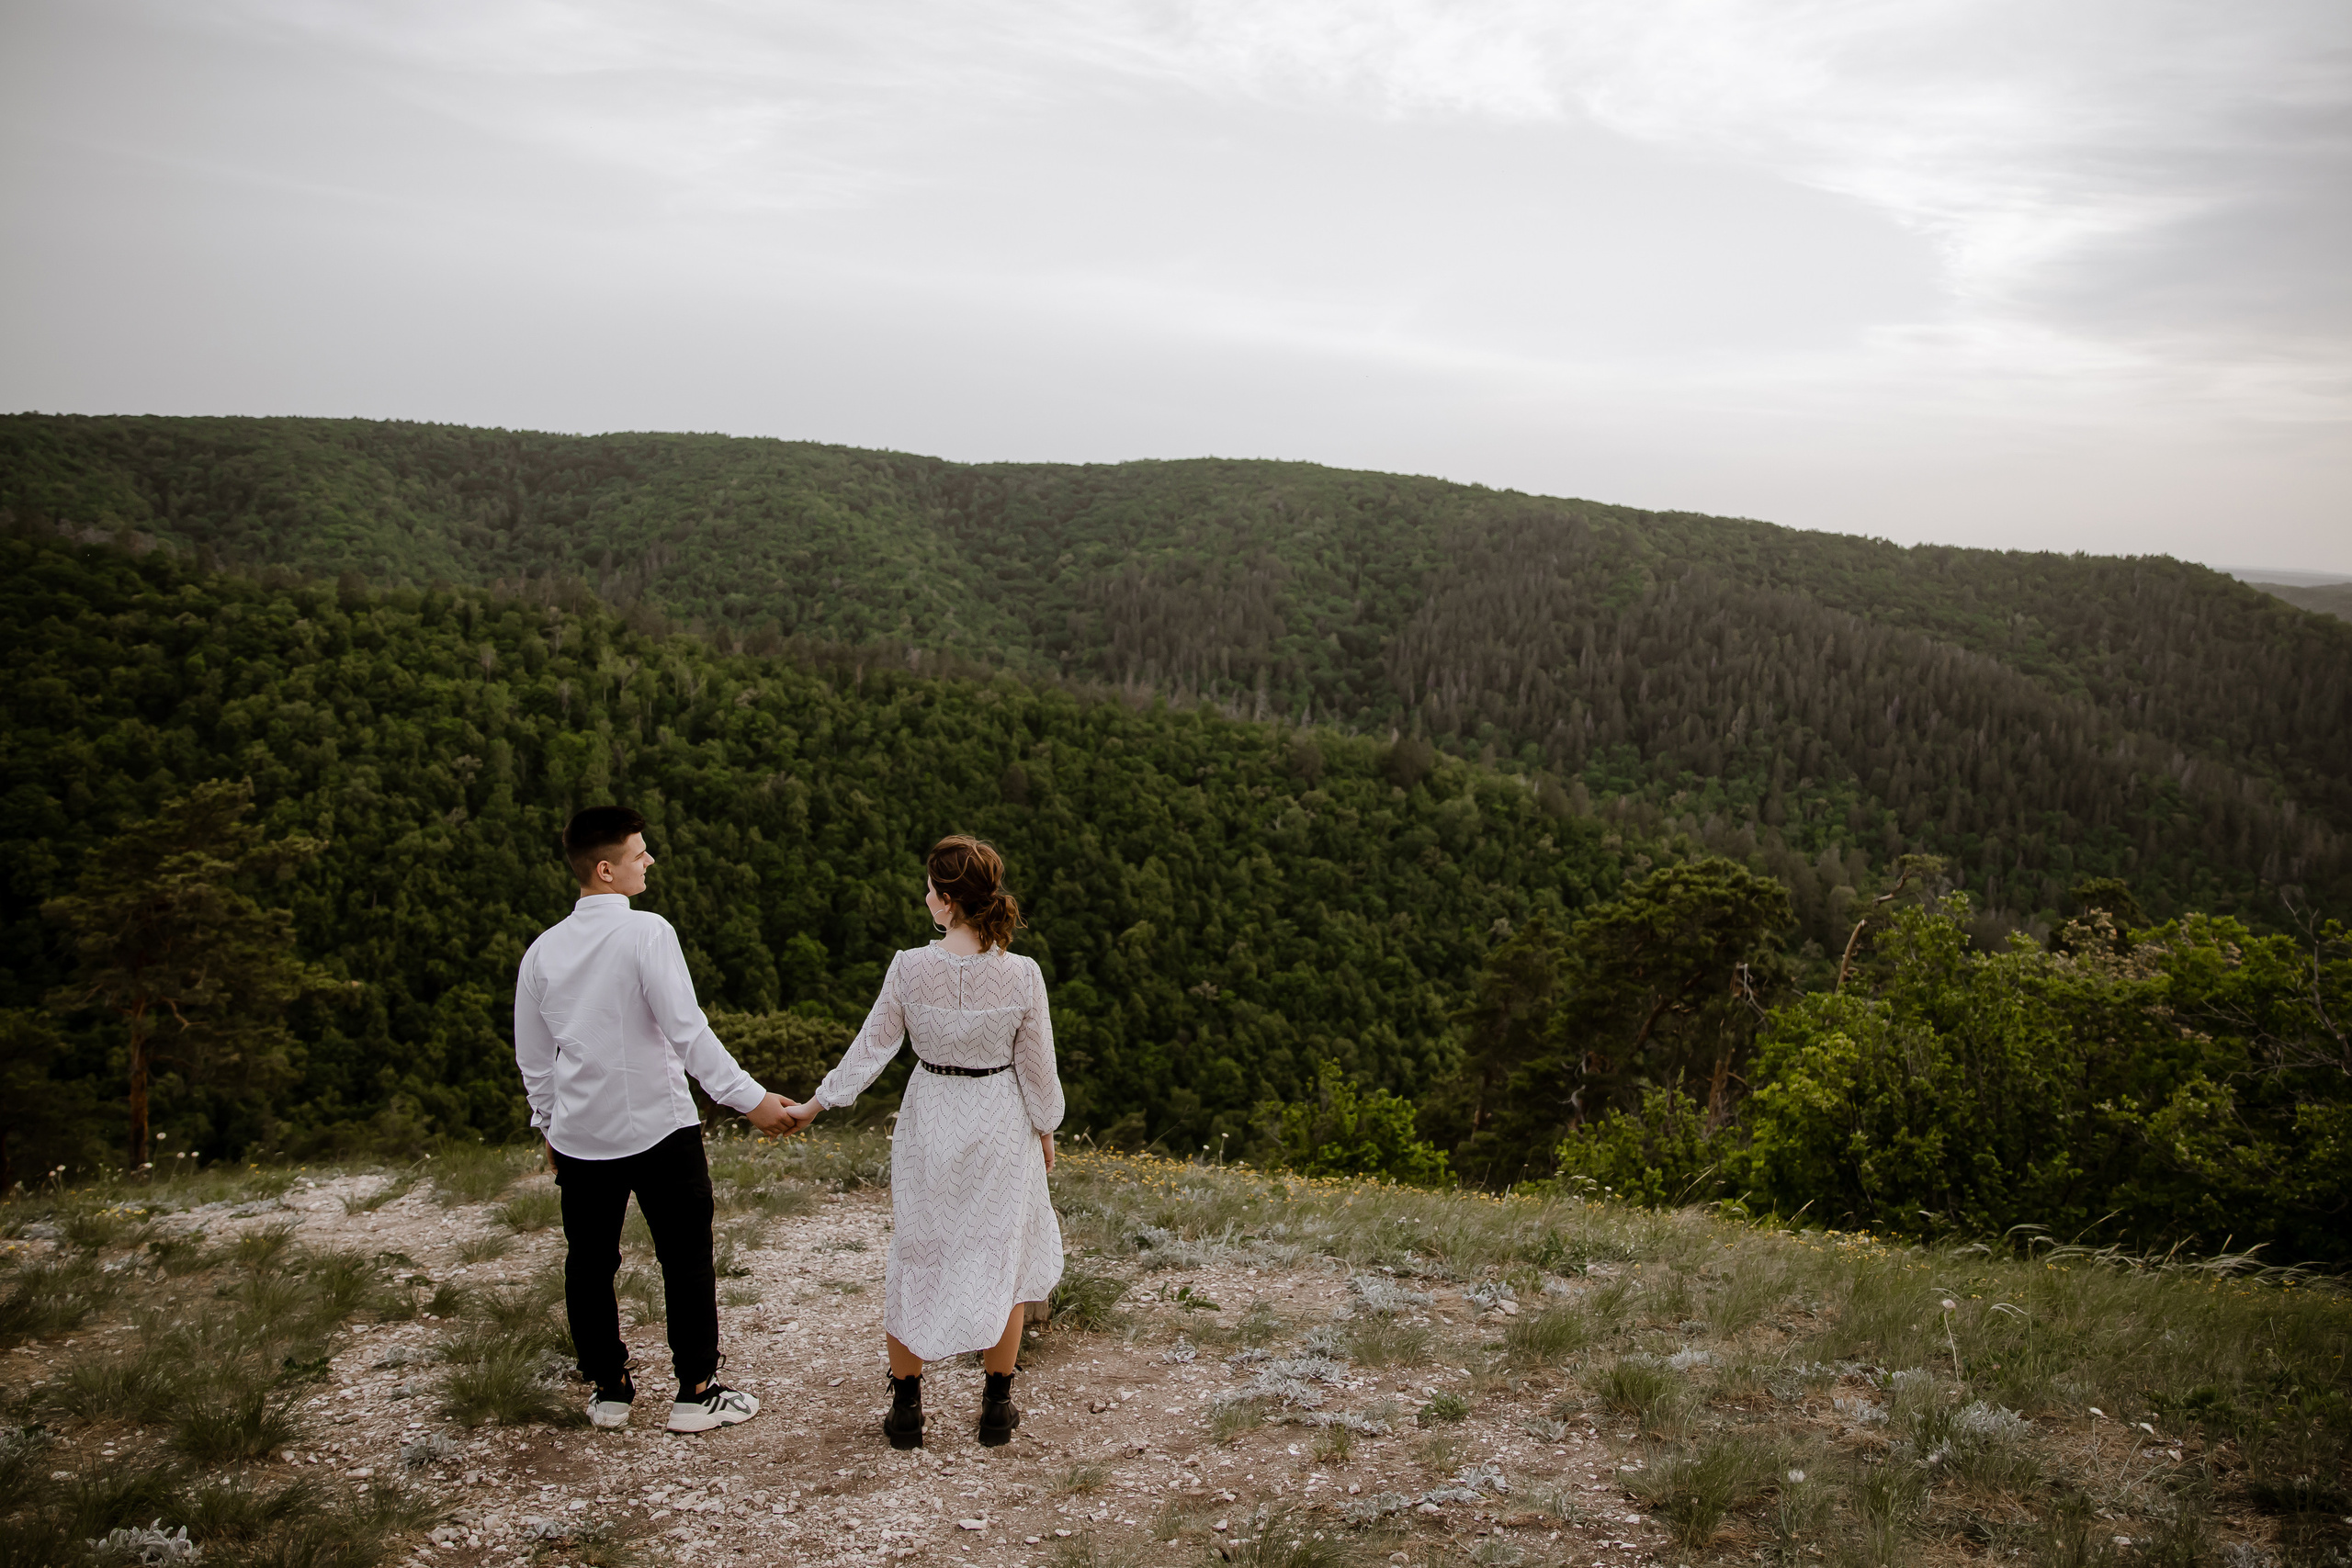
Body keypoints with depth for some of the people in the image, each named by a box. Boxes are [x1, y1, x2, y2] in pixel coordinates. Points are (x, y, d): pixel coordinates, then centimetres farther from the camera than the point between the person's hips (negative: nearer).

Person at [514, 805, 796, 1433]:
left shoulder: (544, 949, 3)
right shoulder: (646, 932, -16)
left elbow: (533, 1057, 12)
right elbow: (687, 1030, -21)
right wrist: (750, 1098, -17)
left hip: (579, 1136, 5)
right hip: (660, 1127, -5)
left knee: (589, 1264, 16)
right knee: (686, 1261, 8)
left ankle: (608, 1391, 26)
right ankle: (695, 1392, 15)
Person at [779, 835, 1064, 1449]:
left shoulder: (910, 968, -17)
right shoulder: (1022, 976, -17)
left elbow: (871, 1047, -7)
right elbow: (1037, 1068, -8)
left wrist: (813, 1105, 7)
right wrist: (1045, 1129, 9)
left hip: (929, 1124, 1)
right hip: (1000, 1126, 0)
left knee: (917, 1257, 16)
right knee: (1002, 1258, 16)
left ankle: (905, 1407, 26)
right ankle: (997, 1408, 24)